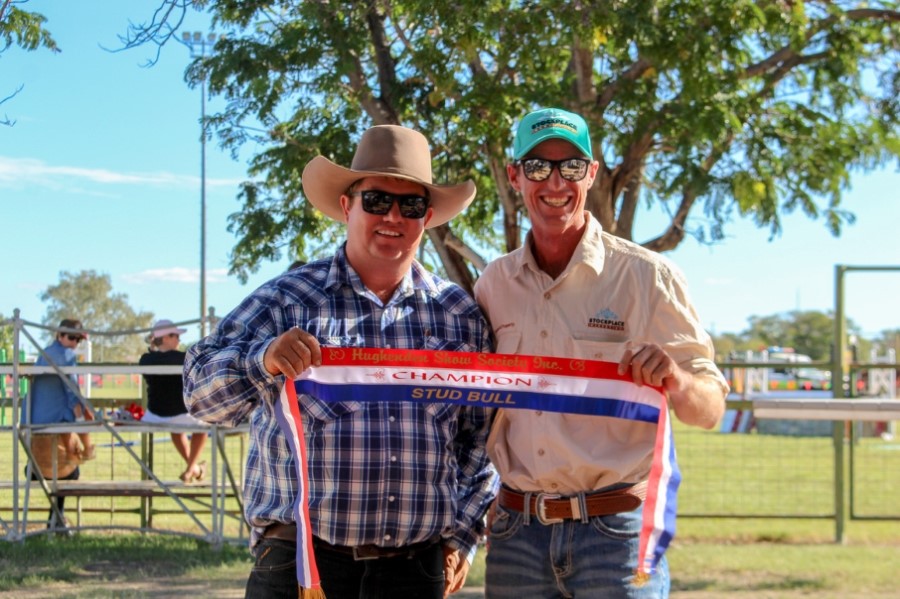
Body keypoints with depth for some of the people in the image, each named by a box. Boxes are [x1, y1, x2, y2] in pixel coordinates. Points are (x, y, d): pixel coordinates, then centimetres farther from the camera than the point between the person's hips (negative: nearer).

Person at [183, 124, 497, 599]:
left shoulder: (461, 316, 10)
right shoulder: (287, 300, 1)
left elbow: (482, 436, 15)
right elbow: (202, 392, -8)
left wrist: (462, 536, 8)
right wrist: (264, 361, -26)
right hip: (299, 561, -2)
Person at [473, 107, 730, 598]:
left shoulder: (648, 276, -4)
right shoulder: (493, 285, 7)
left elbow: (710, 409, -4)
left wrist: (674, 381, -25)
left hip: (616, 532, -3)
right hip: (516, 531, 4)